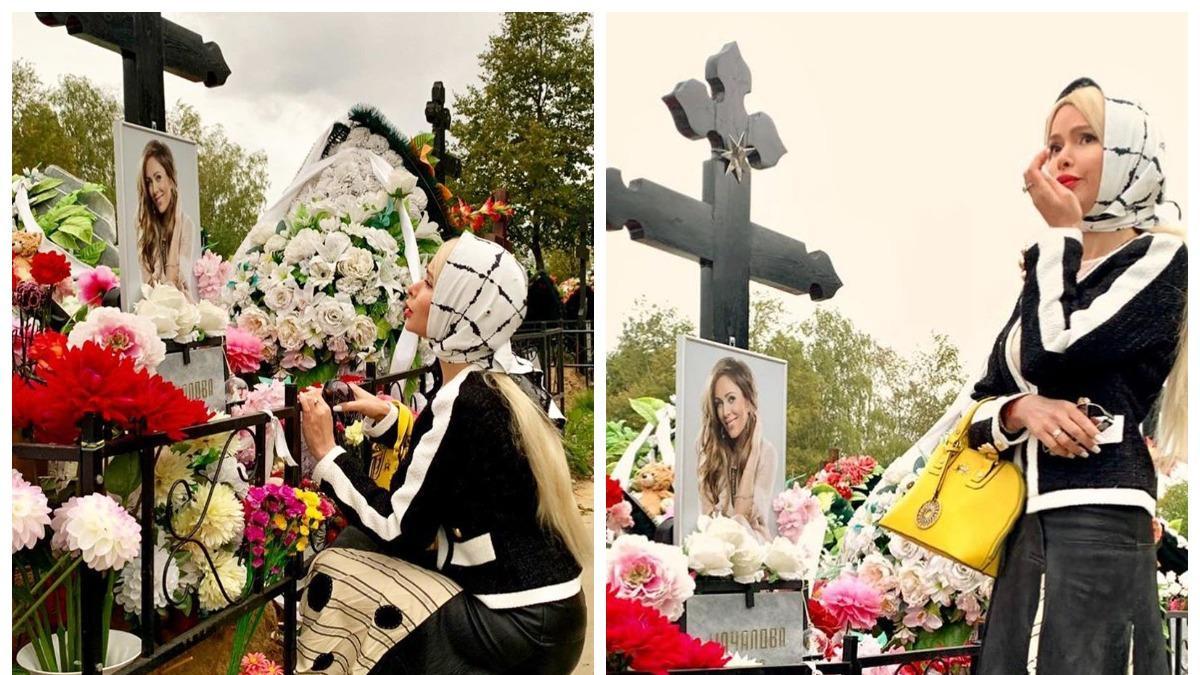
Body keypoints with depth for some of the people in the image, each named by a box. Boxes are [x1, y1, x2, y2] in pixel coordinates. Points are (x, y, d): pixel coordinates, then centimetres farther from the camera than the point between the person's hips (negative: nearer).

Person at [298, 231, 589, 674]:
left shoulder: (464, 403, -20)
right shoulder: (493, 384, 6)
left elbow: (398, 532, -16)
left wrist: (325, 453, -8)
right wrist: (384, 416, 15)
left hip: (516, 623, -9)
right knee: (352, 556, 16)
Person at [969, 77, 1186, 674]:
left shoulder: (1161, 258, 0)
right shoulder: (1054, 273, 19)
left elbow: (1052, 356, -15)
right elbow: (981, 412, 16)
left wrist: (1060, 232, -3)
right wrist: (1023, 409, -8)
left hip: (1097, 518, -7)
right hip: (1027, 524, 7)